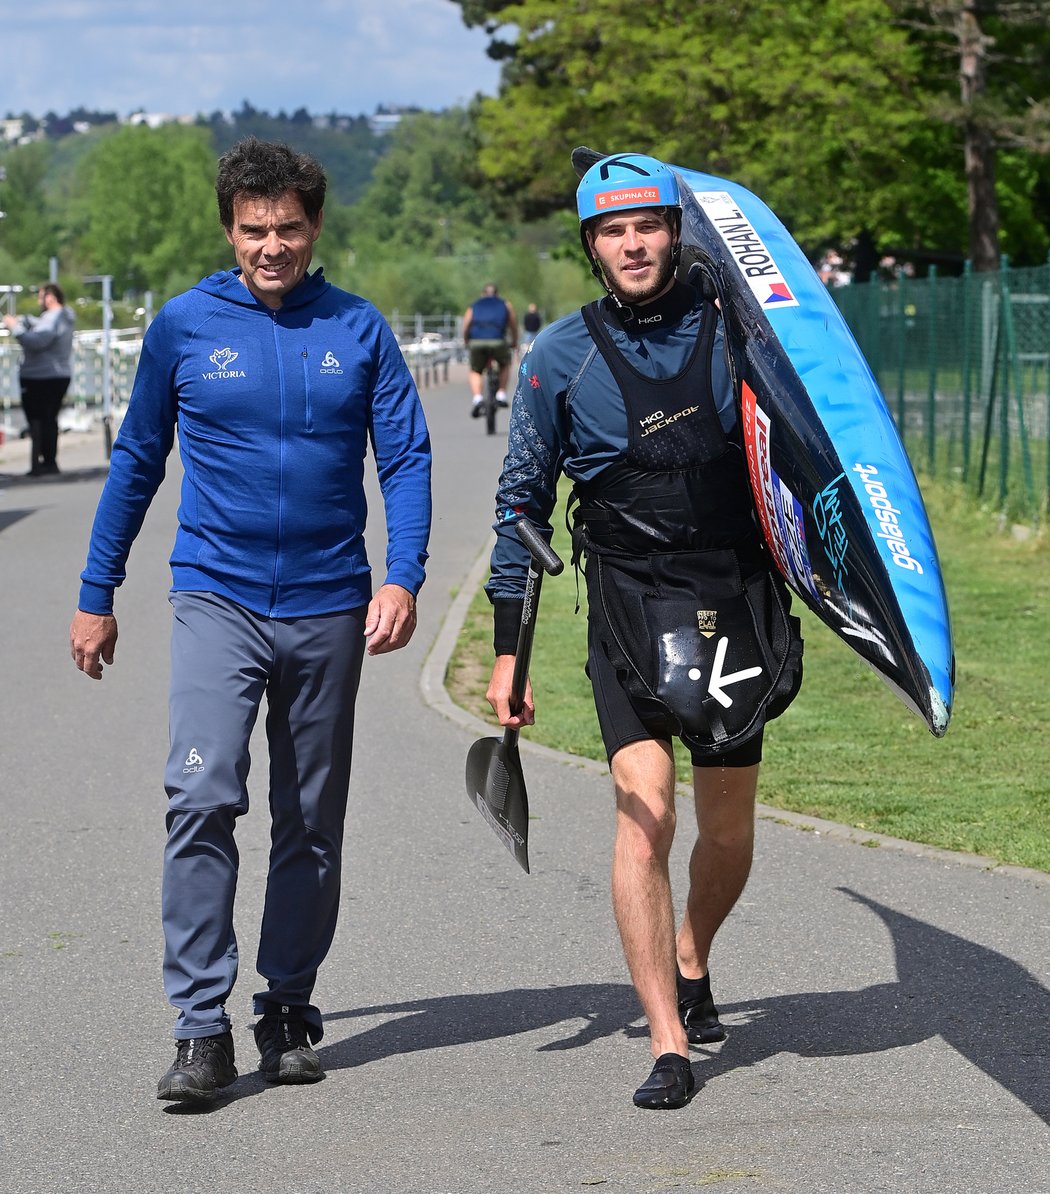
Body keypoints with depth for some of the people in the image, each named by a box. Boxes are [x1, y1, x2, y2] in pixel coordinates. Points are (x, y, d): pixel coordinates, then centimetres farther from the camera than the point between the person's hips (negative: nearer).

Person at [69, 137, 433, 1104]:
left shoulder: (358, 329, 2)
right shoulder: (184, 326, 1)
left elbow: (406, 458, 2)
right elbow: (137, 462, 11)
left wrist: (403, 579, -13)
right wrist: (97, 596, 12)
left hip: (328, 606, 2)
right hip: (217, 597, -2)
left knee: (311, 822, 9)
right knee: (202, 796, -18)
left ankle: (290, 1009, 23)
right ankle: (202, 1028, -16)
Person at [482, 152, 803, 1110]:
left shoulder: (733, 324, 0)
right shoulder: (563, 357, -1)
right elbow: (523, 503, 6)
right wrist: (507, 653, 4)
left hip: (737, 597, 2)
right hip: (630, 600, -2)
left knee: (728, 831, 9)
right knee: (644, 807, -17)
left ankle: (692, 963, 39)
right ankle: (669, 1044, -15)